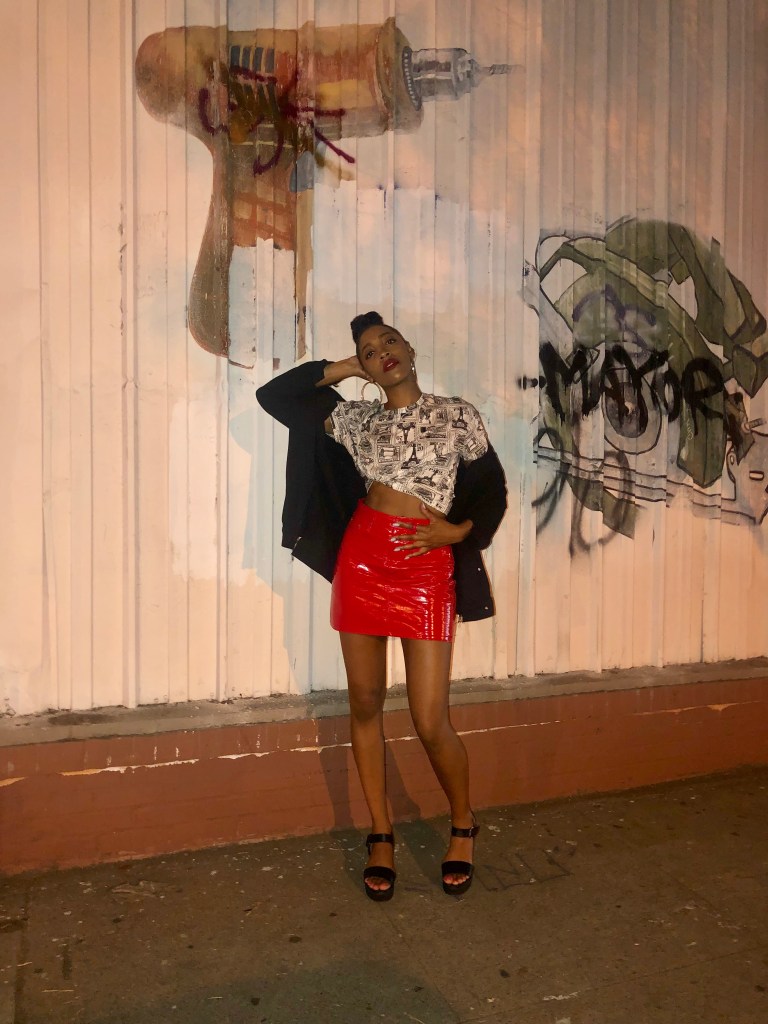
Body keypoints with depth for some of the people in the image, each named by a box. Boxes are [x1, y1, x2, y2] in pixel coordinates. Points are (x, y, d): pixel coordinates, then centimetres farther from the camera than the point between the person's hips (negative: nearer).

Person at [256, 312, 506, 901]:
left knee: (431, 721, -3)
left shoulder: (457, 415, 5)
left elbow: (492, 492, 8)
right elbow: (273, 394, 14)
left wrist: (456, 529, -9)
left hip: (427, 569, -3)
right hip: (363, 559, 3)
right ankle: (381, 835, 28)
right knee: (366, 704, 9)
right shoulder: (358, 420, 11)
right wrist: (339, 368, 13)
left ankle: (463, 825, 26)